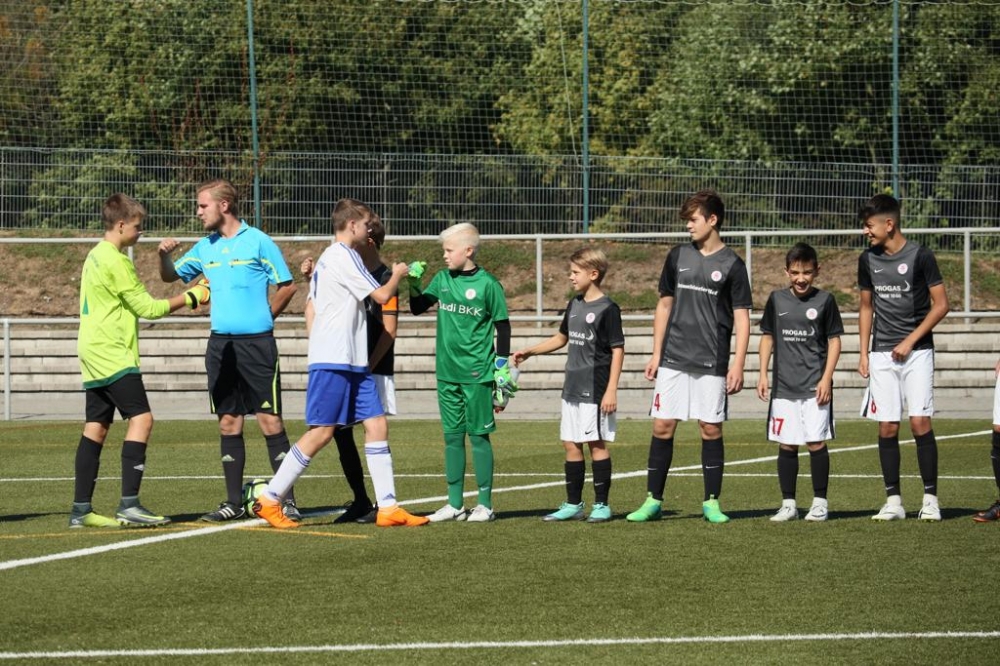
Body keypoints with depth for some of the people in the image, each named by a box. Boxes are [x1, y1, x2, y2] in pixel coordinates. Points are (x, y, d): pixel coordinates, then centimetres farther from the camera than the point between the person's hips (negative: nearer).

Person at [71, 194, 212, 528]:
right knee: (141, 418, -13)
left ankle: (81, 509, 6)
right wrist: (189, 298, -4)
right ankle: (129, 505, -20)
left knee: (96, 426, 8)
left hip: (93, 354, 10)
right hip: (112, 354, -10)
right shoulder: (115, 260, -13)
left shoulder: (96, 256, 17)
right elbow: (146, 307, -12)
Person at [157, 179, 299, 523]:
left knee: (269, 419, -6)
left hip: (257, 342, -5)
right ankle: (234, 502, 11)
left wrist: (263, 317, 3)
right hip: (220, 344, 5)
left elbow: (287, 285, -1)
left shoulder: (257, 241, -4)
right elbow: (172, 276, 20)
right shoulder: (206, 247, 11)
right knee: (228, 422, 6)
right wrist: (164, 256, 1)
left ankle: (287, 499, -2)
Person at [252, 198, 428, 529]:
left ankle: (388, 507, 1)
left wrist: (318, 348, 22)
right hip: (333, 363, -10)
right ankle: (269, 500, -5)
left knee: (377, 425, 3)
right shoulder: (345, 256, -11)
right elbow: (382, 296, -10)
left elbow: (310, 308, 23)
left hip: (353, 364, 10)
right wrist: (398, 275, 10)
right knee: (321, 432, -10)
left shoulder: (327, 259, 19)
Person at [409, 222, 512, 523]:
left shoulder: (487, 284, -7)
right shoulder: (443, 279, 7)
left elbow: (503, 327, -3)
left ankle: (485, 504, 6)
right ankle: (455, 504, 14)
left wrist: (502, 370, -6)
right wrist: (413, 284, -5)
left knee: (479, 436, -1)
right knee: (452, 436, 8)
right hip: (447, 372, 5)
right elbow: (417, 307, 13)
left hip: (477, 374, -5)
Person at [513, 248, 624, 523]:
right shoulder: (575, 305, 12)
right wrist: (529, 352, 18)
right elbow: (562, 338, 26)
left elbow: (618, 350, -12)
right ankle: (573, 505, 17)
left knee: (597, 444, -3)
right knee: (571, 445, 10)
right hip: (572, 387, 8)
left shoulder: (607, 309, -11)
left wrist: (611, 390, -16)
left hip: (595, 390, -8)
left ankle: (601, 505, 3)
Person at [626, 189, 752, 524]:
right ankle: (653, 500, 6)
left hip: (712, 363, -3)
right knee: (662, 426, 0)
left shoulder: (731, 265, -2)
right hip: (673, 358, 3)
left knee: (711, 429, 1)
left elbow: (742, 318, -2)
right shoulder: (678, 257, 9)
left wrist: (738, 365, -9)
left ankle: (712, 502, 10)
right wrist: (656, 354, 11)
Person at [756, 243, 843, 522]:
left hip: (815, 385, -3)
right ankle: (788, 504, 10)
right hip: (783, 384, 3)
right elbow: (767, 337, 14)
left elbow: (834, 340, 2)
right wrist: (763, 375, 7)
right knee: (786, 445, 4)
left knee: (816, 443, -5)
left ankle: (820, 502, 6)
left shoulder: (825, 300, 0)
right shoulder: (777, 299, 7)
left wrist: (826, 378, -5)